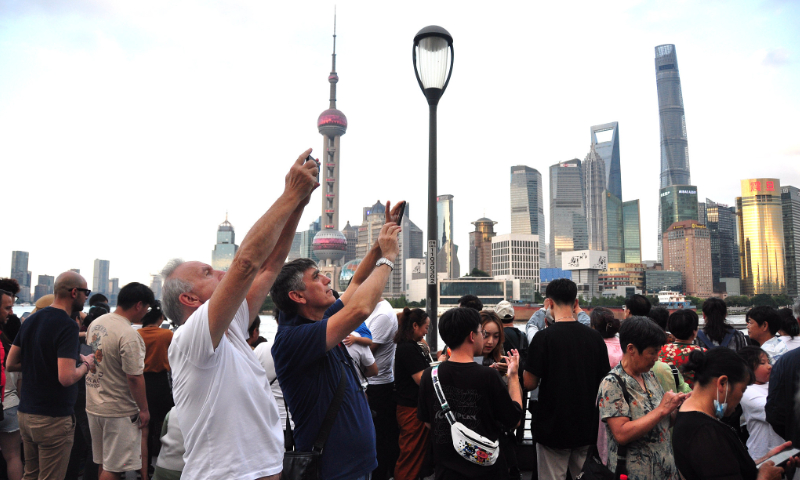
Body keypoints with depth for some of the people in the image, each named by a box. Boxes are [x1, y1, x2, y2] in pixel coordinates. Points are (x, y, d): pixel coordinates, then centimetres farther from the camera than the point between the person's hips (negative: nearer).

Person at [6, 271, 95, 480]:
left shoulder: (30, 320, 6)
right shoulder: (67, 326, -19)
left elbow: (11, 364, 11)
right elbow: (66, 378, -26)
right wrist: (85, 365, -7)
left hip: (25, 413, 8)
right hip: (53, 418, -8)